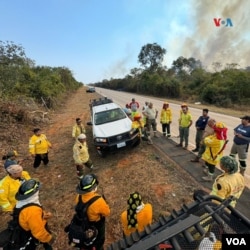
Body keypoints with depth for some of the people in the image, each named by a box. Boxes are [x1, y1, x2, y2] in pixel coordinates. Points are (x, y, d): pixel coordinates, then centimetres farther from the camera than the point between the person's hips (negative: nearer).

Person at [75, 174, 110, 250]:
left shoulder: (79, 196, -27)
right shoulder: (98, 201, -43)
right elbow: (107, 212, -25)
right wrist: (104, 202, -13)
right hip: (97, 224, -5)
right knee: (99, 238, 29)